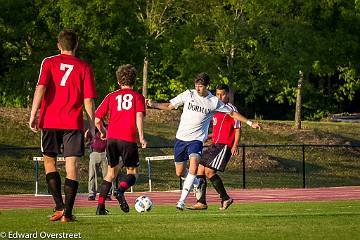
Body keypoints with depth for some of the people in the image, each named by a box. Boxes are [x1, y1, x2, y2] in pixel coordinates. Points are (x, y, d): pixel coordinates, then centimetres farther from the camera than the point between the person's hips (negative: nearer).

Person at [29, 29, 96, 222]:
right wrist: (92, 125, 8)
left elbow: (41, 87, -9)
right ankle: (67, 213, -5)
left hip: (50, 120, 0)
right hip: (73, 123, 0)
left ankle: (59, 206, 0)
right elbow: (88, 100, 1)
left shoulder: (49, 62, 4)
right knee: (72, 166, 1)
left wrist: (33, 114, -9)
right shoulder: (84, 68, 5)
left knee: (49, 161, 13)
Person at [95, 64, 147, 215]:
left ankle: (100, 206, 6)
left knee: (111, 172, 17)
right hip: (128, 139, -3)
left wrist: (103, 132, 29)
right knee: (132, 172, 9)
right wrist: (141, 137, -12)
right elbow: (139, 116, -9)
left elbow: (97, 120, 11)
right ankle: (121, 191, -22)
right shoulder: (137, 96, 9)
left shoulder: (111, 96, 15)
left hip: (111, 138, 3)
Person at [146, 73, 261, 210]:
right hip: (181, 138, 2)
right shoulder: (188, 95, 0)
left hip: (197, 140, -2)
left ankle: (181, 201, -24)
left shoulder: (214, 101, -1)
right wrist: (153, 104, -8)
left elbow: (232, 113, 9)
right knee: (180, 173, 7)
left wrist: (249, 123, 7)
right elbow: (169, 106, 6)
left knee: (193, 166, -26)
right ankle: (196, 183, 41)